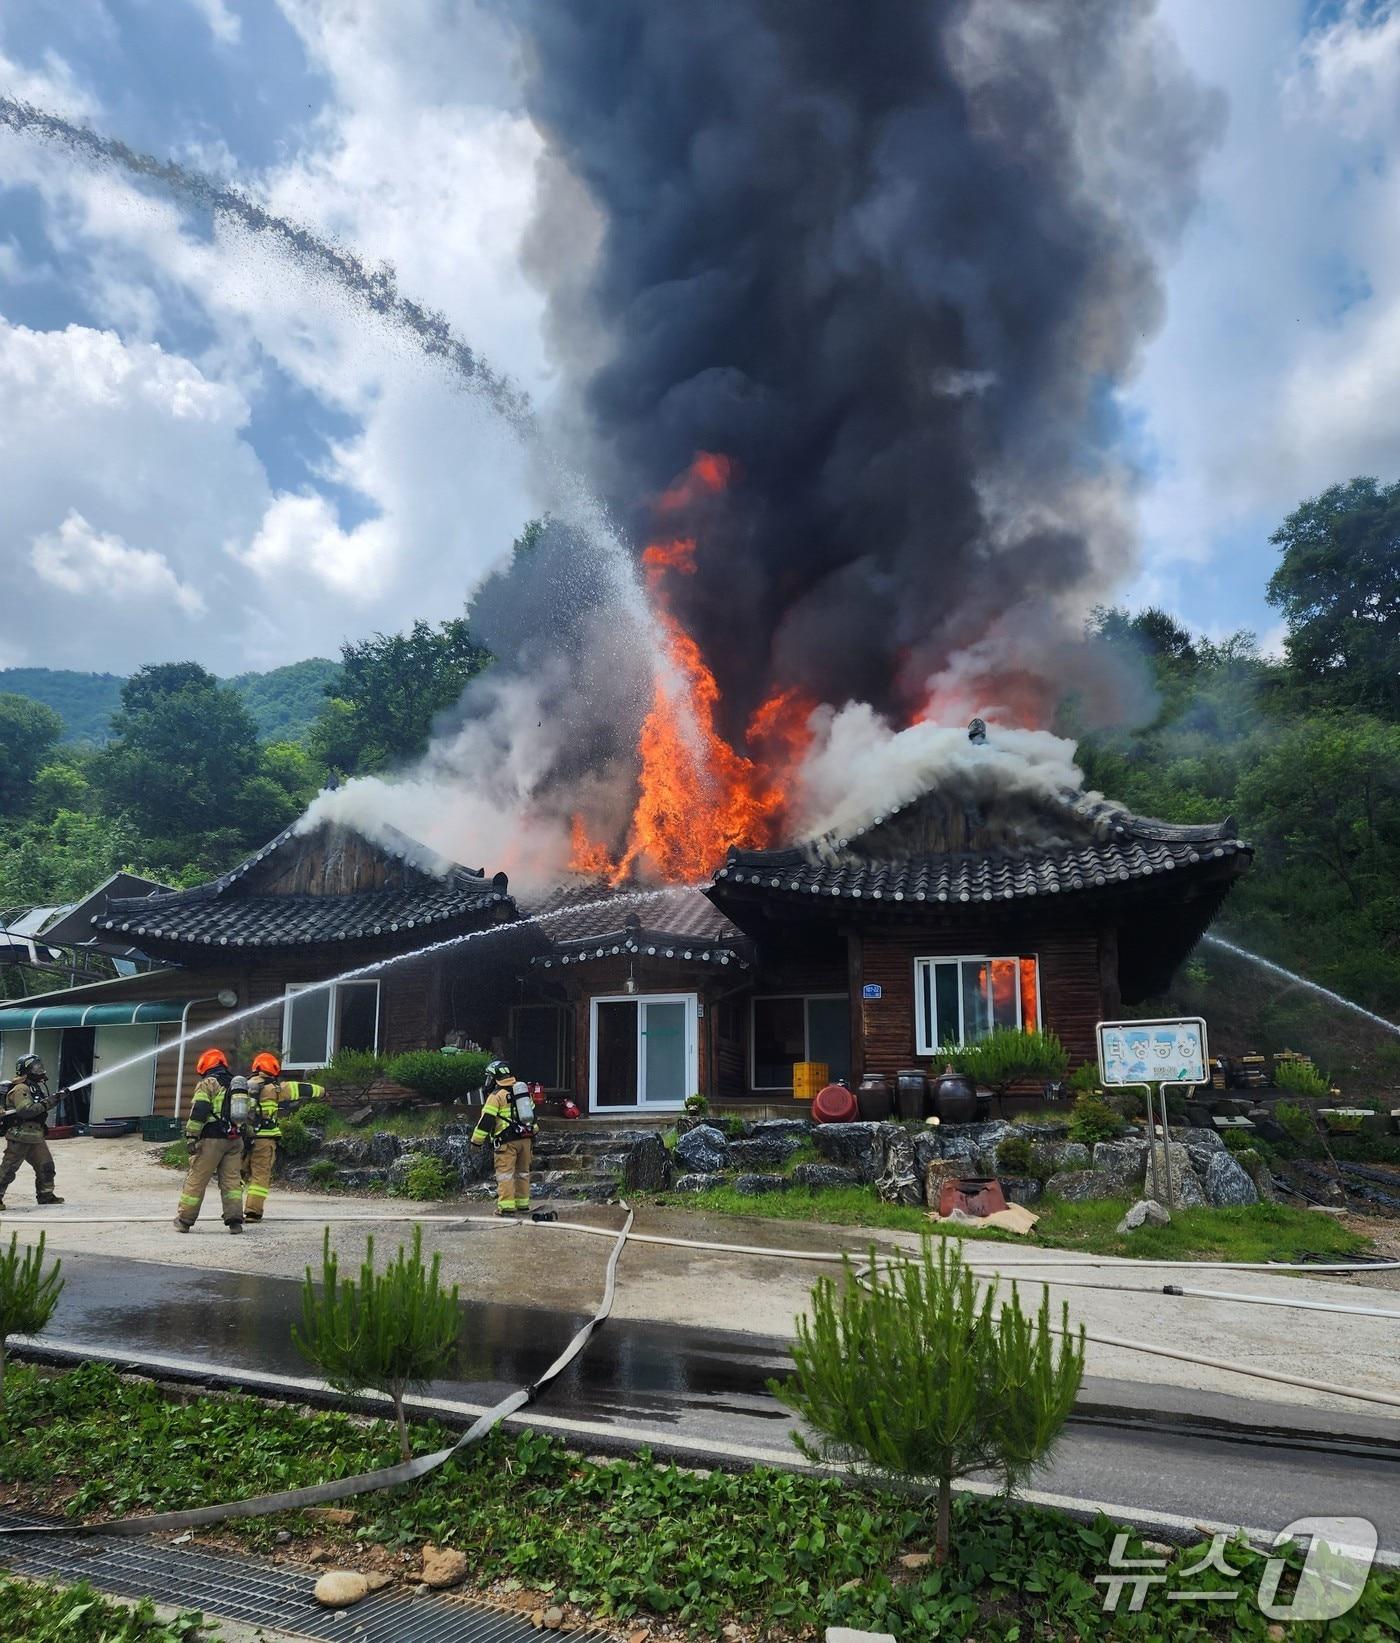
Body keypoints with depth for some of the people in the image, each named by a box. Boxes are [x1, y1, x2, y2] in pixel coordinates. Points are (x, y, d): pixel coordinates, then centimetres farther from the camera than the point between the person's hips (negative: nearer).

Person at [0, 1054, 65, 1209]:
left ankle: (46, 1195, 19)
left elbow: (39, 1107, 22)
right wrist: (47, 1102, -27)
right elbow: (26, 1110, -28)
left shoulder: (36, 1086, 13)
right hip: (20, 1136, -9)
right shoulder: (20, 1089, -16)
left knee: (46, 1165, 11)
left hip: (35, 1135, 9)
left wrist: (58, 1096, 7)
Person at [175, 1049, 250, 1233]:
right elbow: (248, 1112, 19)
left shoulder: (207, 1083, -3)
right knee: (232, 1180, 7)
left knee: (196, 1179, 3)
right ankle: (235, 1220, 1)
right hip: (235, 1140, 6)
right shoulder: (238, 1084, 18)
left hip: (212, 1140, -6)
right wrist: (246, 1138, 23)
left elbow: (198, 1112, -13)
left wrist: (191, 1137, -11)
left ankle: (184, 1220, 10)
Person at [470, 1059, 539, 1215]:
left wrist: (476, 1141, -5)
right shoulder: (523, 1090, 14)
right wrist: (534, 1132, 31)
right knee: (522, 1171, 16)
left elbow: (486, 1120, -11)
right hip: (525, 1138, 7)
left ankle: (506, 1206, -9)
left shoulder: (496, 1096, -8)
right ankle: (523, 1203, 21)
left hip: (507, 1141, -7)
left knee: (505, 1173, -5)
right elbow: (532, 1112, 22)